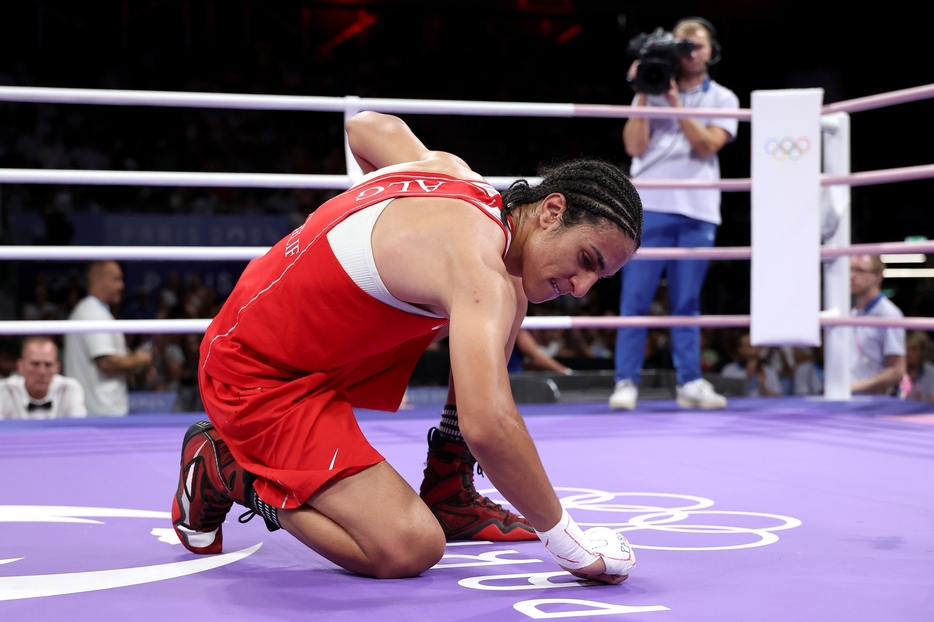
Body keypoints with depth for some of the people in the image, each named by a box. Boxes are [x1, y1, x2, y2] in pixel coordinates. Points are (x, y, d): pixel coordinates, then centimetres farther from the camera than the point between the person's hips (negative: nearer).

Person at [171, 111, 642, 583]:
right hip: (260, 377, -10)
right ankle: (225, 470, 1)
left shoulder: (451, 169, 0)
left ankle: (448, 492, 13)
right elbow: (488, 428, -40)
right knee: (411, 550, -22)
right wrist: (563, 539, -29)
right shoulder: (479, 269, -28)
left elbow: (365, 126, 21)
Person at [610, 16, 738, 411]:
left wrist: (676, 103, -9)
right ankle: (626, 382, -3)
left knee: (686, 302, 4)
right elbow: (634, 146, 0)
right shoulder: (651, 93, 11)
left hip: (696, 213, 1)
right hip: (649, 208, -1)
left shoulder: (723, 99, 12)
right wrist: (643, 94, -4)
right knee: (635, 298, -5)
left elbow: (707, 145, -4)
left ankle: (689, 383, 8)